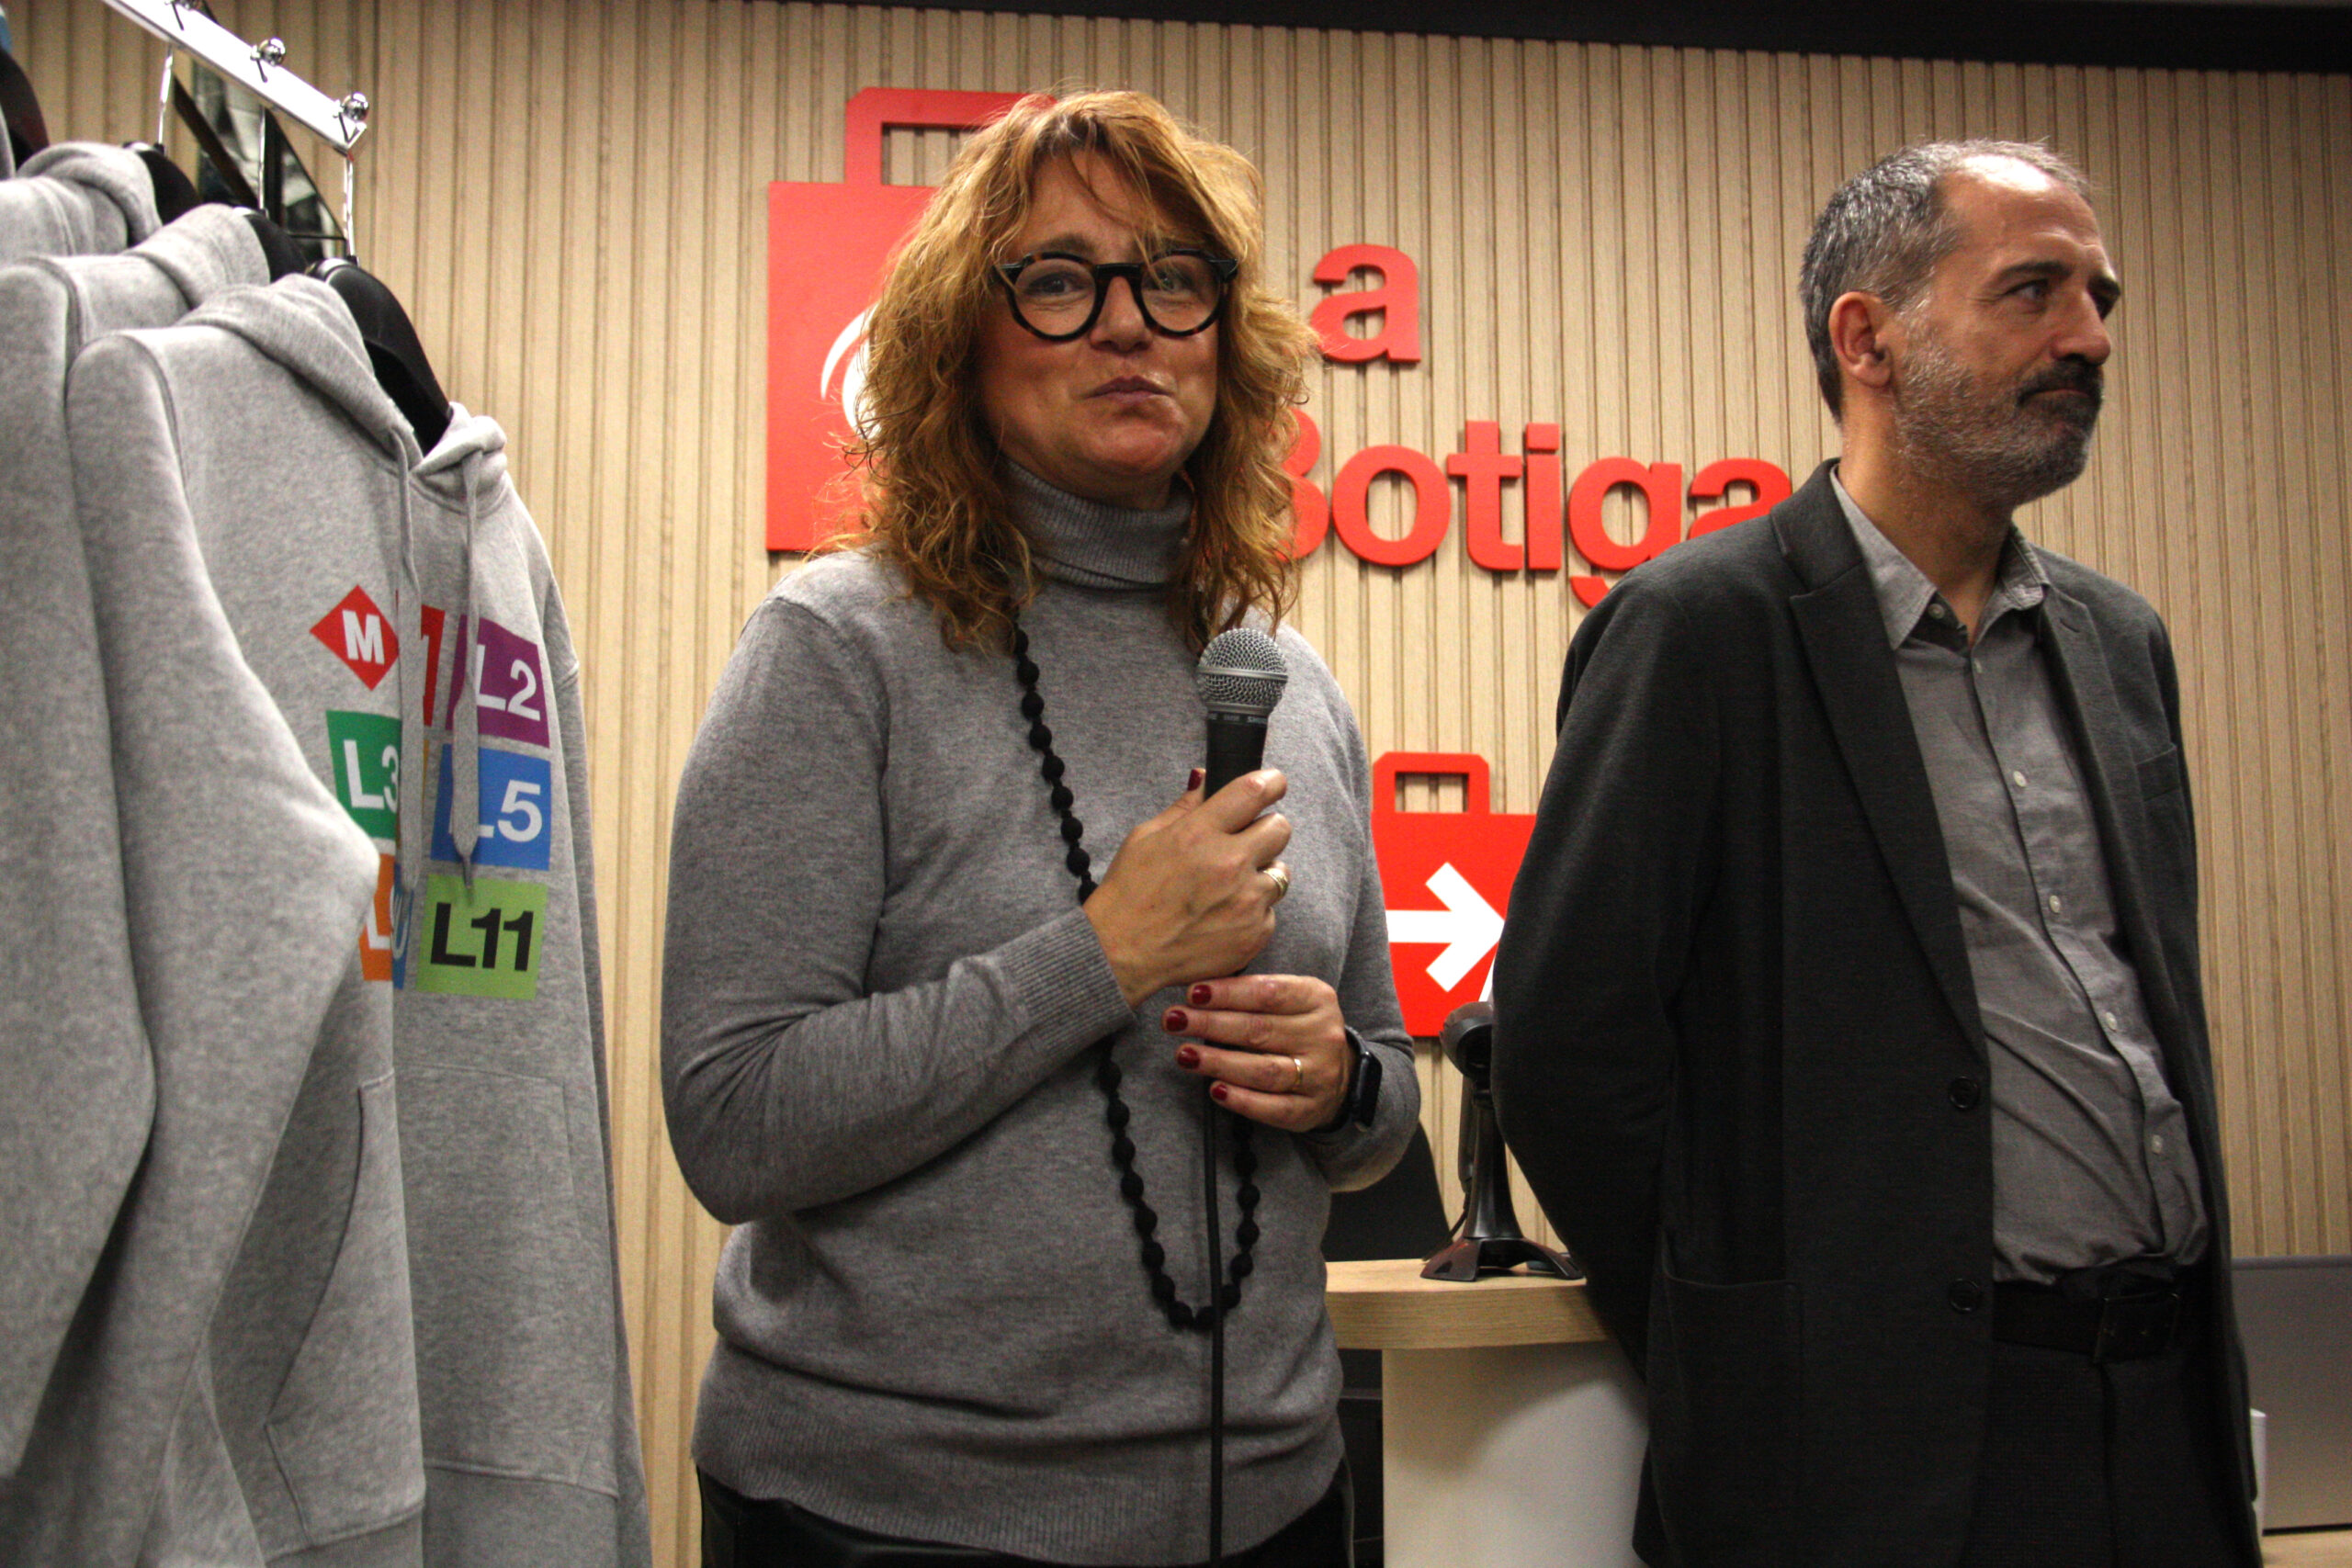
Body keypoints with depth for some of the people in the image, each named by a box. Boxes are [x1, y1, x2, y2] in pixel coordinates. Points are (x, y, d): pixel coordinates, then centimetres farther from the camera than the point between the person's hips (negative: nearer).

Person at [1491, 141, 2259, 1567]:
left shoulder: (2122, 641, 11)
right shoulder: (1701, 628, -11)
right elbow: (1565, 1032, -14)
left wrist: (2192, 1331, 12)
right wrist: (1735, 1359, -6)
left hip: (2171, 1402, 7)